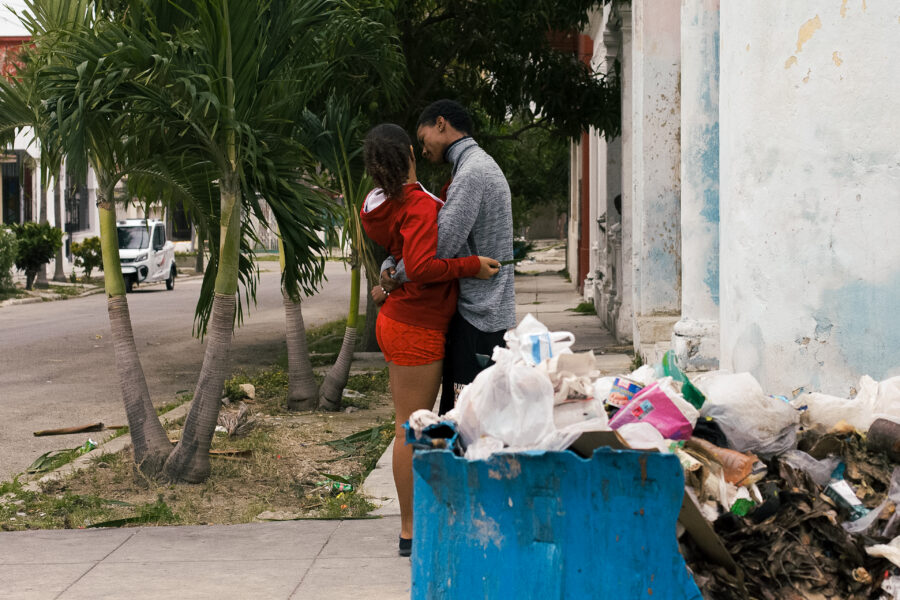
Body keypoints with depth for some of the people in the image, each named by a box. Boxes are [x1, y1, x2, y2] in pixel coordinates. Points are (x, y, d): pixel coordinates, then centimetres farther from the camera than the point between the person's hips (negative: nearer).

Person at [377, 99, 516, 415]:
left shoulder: (472, 172, -15)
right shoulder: (477, 166, 19)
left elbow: (440, 245, -23)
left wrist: (394, 280, -10)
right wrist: (390, 264, 3)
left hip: (478, 318, -10)